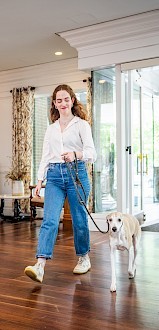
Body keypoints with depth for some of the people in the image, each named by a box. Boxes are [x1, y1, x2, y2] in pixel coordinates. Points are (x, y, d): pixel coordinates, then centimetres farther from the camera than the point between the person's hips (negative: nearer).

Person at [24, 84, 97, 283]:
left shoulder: (81, 124, 3)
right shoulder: (51, 128, 17)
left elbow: (92, 153, -9)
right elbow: (45, 156, 17)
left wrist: (75, 154, -29)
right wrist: (40, 180, 8)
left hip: (76, 173, -3)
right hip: (54, 175, 3)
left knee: (79, 219, 6)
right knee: (50, 219, -10)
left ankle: (83, 257, 27)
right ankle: (40, 266, -17)